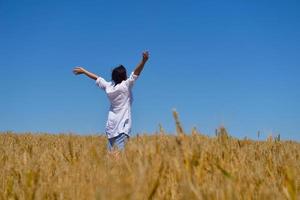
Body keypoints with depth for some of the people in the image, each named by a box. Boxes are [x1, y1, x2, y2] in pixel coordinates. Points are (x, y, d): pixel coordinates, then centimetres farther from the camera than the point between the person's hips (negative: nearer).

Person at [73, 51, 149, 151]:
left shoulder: (108, 86, 6)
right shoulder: (126, 85, -8)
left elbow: (96, 78, 20)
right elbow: (136, 73, -18)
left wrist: (83, 71, 33)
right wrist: (144, 60, -27)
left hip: (111, 123, 6)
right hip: (122, 124, -6)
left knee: (111, 150, 7)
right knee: (119, 150, -14)